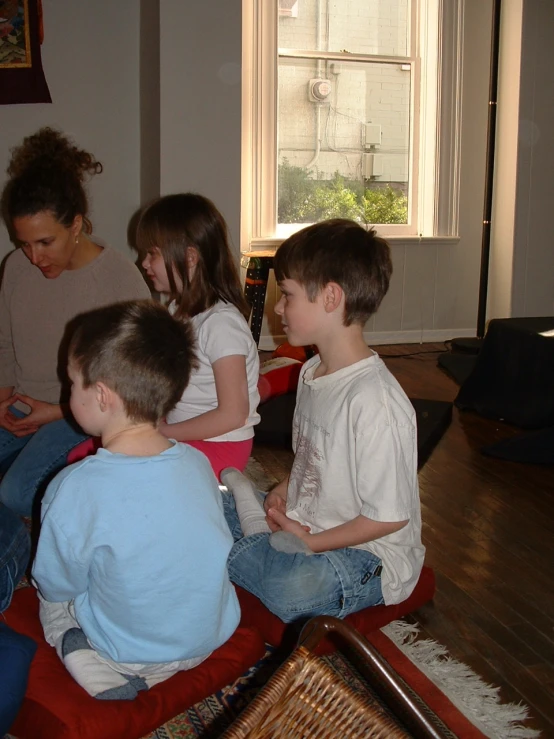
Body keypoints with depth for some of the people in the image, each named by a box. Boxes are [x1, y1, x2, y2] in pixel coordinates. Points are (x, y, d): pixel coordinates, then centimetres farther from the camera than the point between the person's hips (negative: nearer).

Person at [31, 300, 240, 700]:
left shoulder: (75, 490, -28)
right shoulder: (198, 463, -14)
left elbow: (56, 586, -12)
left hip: (133, 652, -4)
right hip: (214, 635, 4)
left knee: (50, 602, 19)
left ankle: (94, 668, -4)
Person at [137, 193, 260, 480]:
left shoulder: (221, 322, -19)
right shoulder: (179, 309, 9)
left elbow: (233, 414, -21)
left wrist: (162, 432, -16)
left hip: (219, 446, -9)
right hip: (179, 435, 9)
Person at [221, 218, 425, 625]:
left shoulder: (374, 400, -26)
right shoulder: (312, 372, 5)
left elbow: (390, 516, -23)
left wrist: (310, 542, -16)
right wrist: (282, 493, 0)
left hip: (368, 557, -8)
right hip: (302, 526, 8)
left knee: (287, 587, -36)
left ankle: (257, 532, -10)